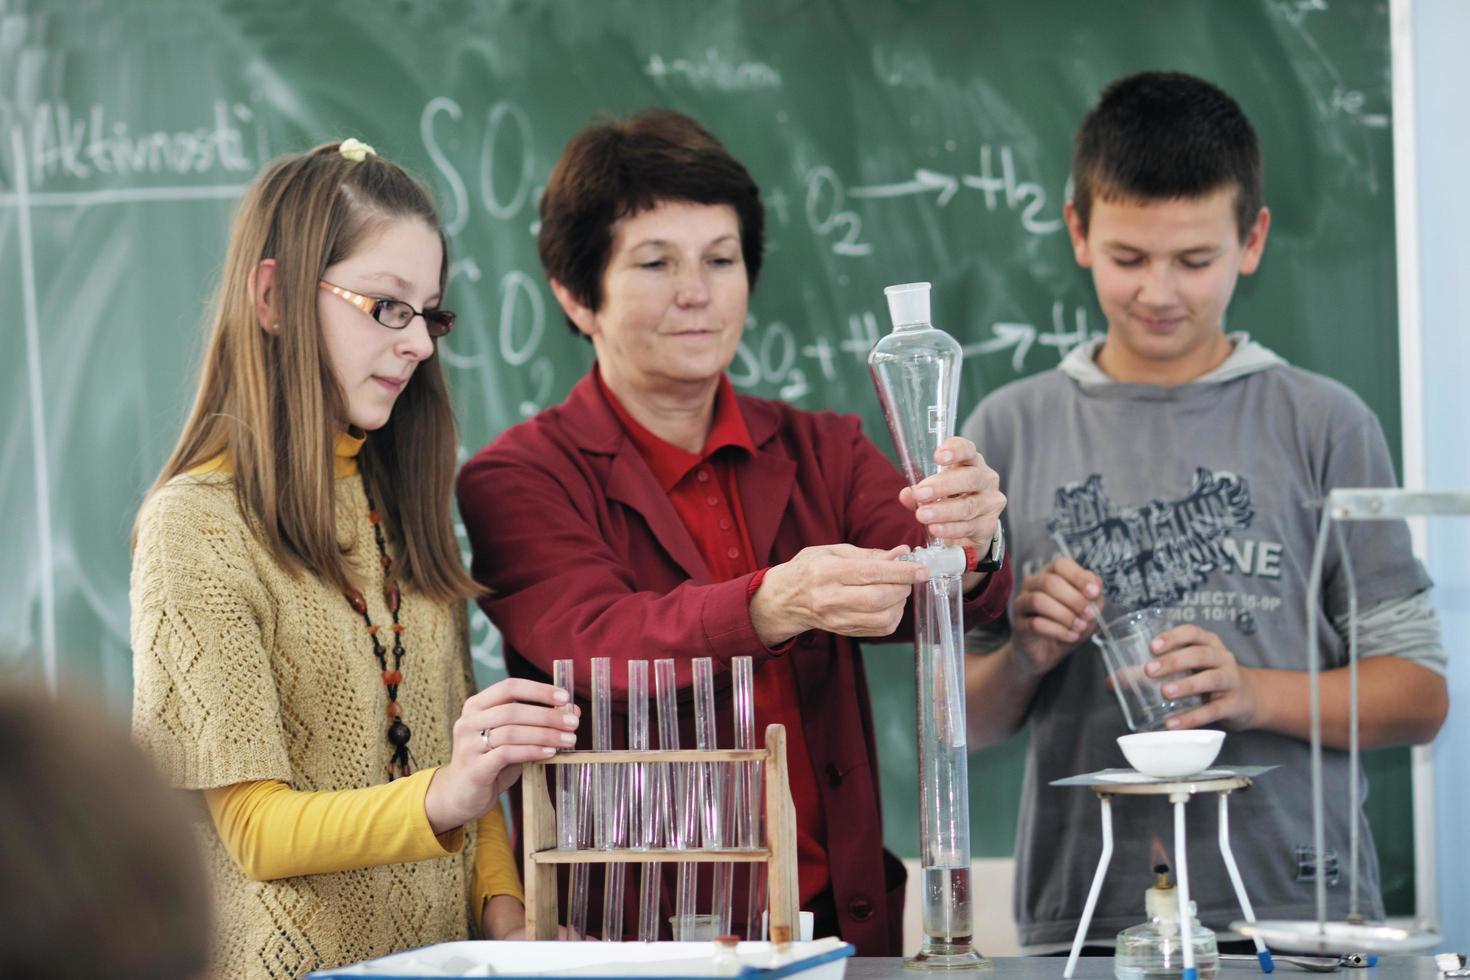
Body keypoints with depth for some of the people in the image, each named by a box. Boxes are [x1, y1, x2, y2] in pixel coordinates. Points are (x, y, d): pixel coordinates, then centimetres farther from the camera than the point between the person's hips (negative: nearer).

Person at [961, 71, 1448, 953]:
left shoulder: (1323, 425, 6)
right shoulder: (1012, 430, 10)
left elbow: (1418, 695, 5)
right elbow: (963, 722, 15)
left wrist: (1252, 694, -10)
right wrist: (1023, 657, -6)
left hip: (1297, 912, -1)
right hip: (1081, 921, 1)